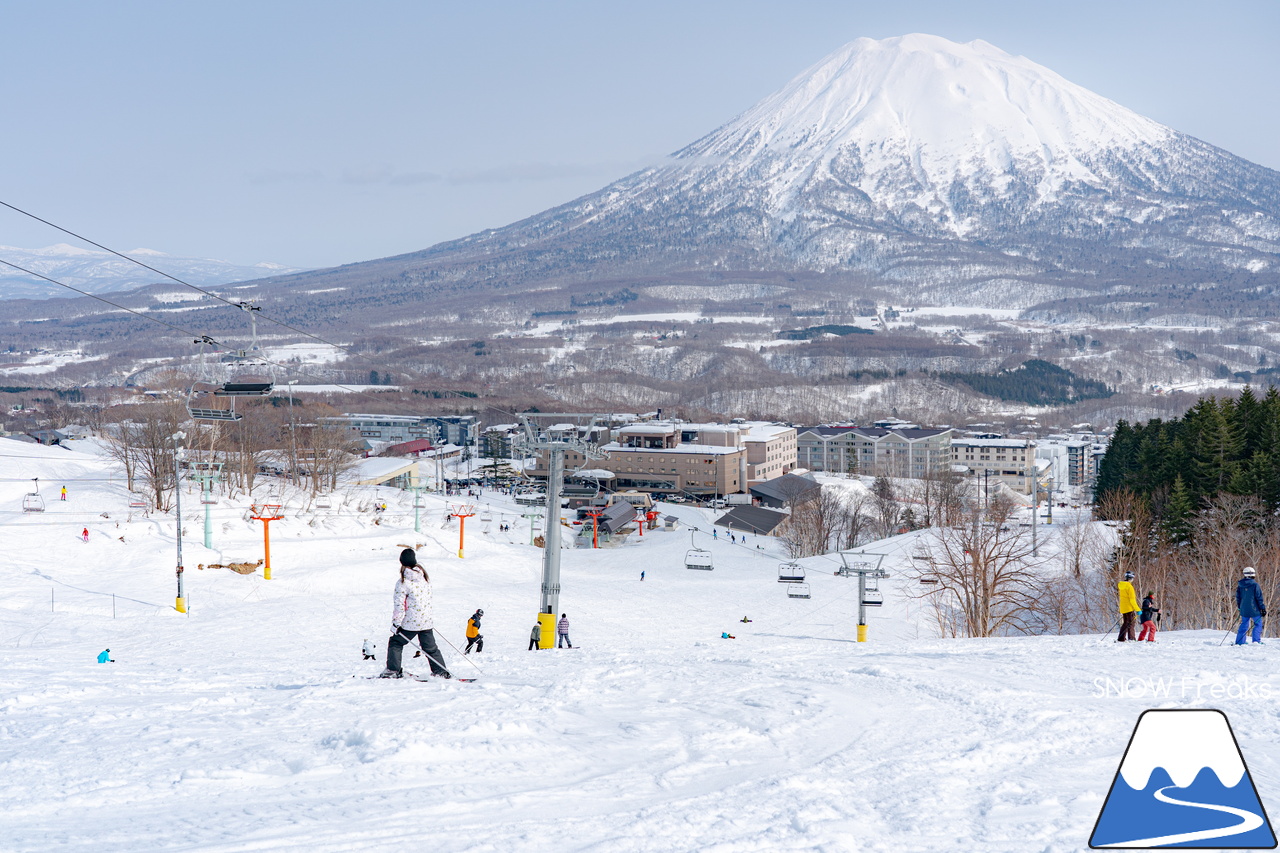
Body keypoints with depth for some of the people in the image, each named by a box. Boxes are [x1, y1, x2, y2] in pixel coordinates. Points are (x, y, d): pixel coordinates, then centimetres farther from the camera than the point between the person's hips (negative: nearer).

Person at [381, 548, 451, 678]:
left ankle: (393, 670, 9)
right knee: (430, 648, 14)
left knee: (395, 643, 12)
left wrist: (396, 624, -6)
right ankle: (441, 671, 12)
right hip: (426, 621, 5)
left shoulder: (402, 583, -14)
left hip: (410, 623, -5)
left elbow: (399, 606, -14)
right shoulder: (425, 577, 3)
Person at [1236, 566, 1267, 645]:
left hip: (1244, 610, 5)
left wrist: (1240, 608, 26)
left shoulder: (1240, 585, 4)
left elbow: (1238, 598, 13)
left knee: (1244, 625, 13)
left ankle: (1239, 642, 12)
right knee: (1258, 624, 7)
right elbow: (1259, 598, -10)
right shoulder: (1255, 585, -12)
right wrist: (1263, 609, -3)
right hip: (1254, 609, -5)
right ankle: (1256, 641, -1)